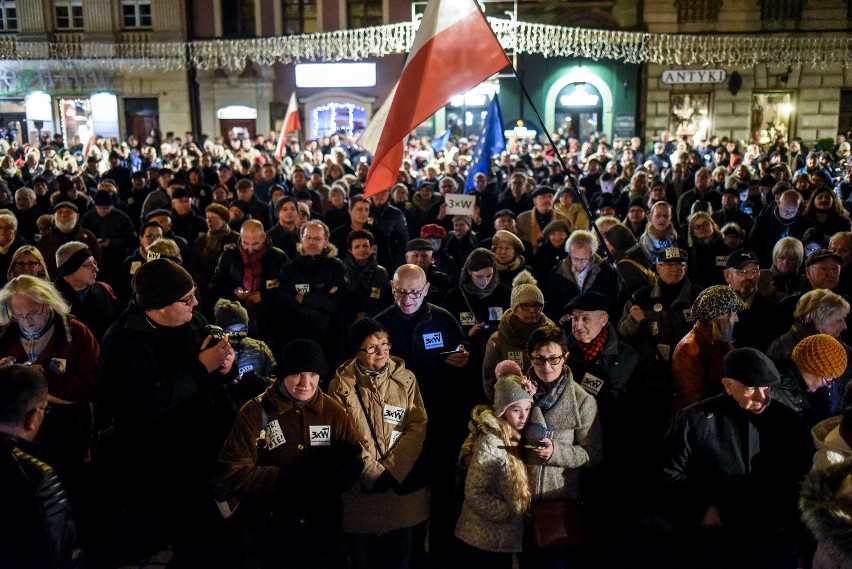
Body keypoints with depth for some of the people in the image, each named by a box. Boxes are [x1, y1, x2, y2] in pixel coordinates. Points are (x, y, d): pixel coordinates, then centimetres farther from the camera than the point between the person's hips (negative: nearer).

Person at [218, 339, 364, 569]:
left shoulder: (334, 411, 0)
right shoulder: (255, 411, -8)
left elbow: (354, 463, 1)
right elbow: (233, 472, -13)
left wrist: (324, 479, -19)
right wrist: (288, 479, -22)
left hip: (324, 531, 2)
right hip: (268, 532, -2)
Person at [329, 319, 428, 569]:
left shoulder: (405, 379, 2)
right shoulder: (342, 384, -5)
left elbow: (418, 427, -4)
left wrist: (391, 470, -13)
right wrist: (373, 474, -14)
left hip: (402, 485, 2)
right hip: (361, 489, -2)